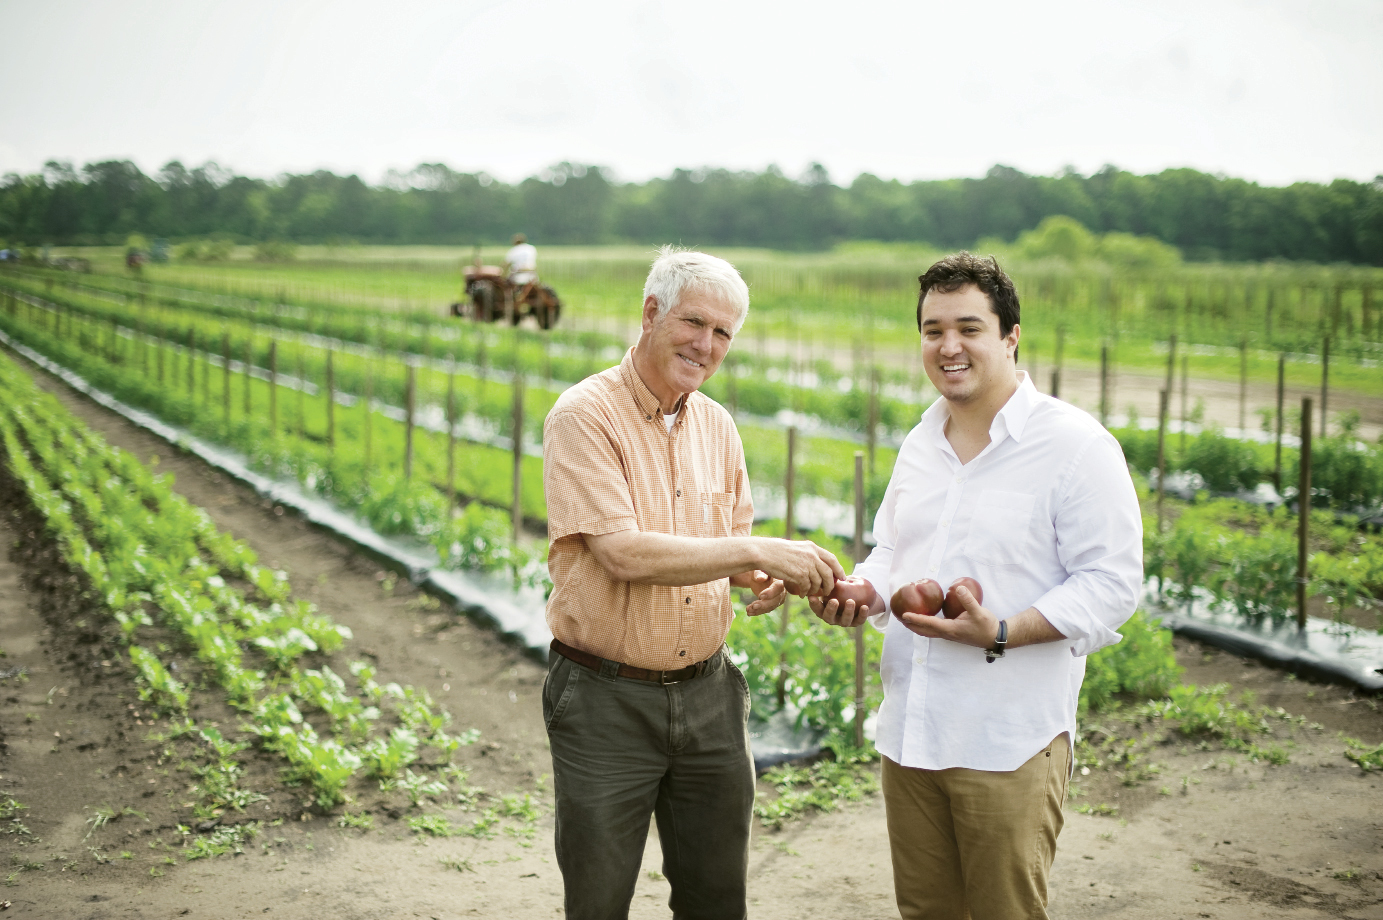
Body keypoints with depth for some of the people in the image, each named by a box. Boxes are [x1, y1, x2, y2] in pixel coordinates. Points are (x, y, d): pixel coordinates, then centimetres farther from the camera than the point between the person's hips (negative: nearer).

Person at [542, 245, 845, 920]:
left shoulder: (716, 426, 8)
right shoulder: (584, 416, -13)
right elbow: (625, 554, -23)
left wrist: (763, 579, -6)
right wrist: (759, 550, -24)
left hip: (708, 695, 6)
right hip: (606, 704, -6)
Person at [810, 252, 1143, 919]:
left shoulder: (1075, 443, -9)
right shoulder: (922, 444, 14)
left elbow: (1110, 584, -13)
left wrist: (1001, 633, -25)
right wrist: (862, 594, 2)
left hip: (1010, 743, -6)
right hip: (909, 733, 6)